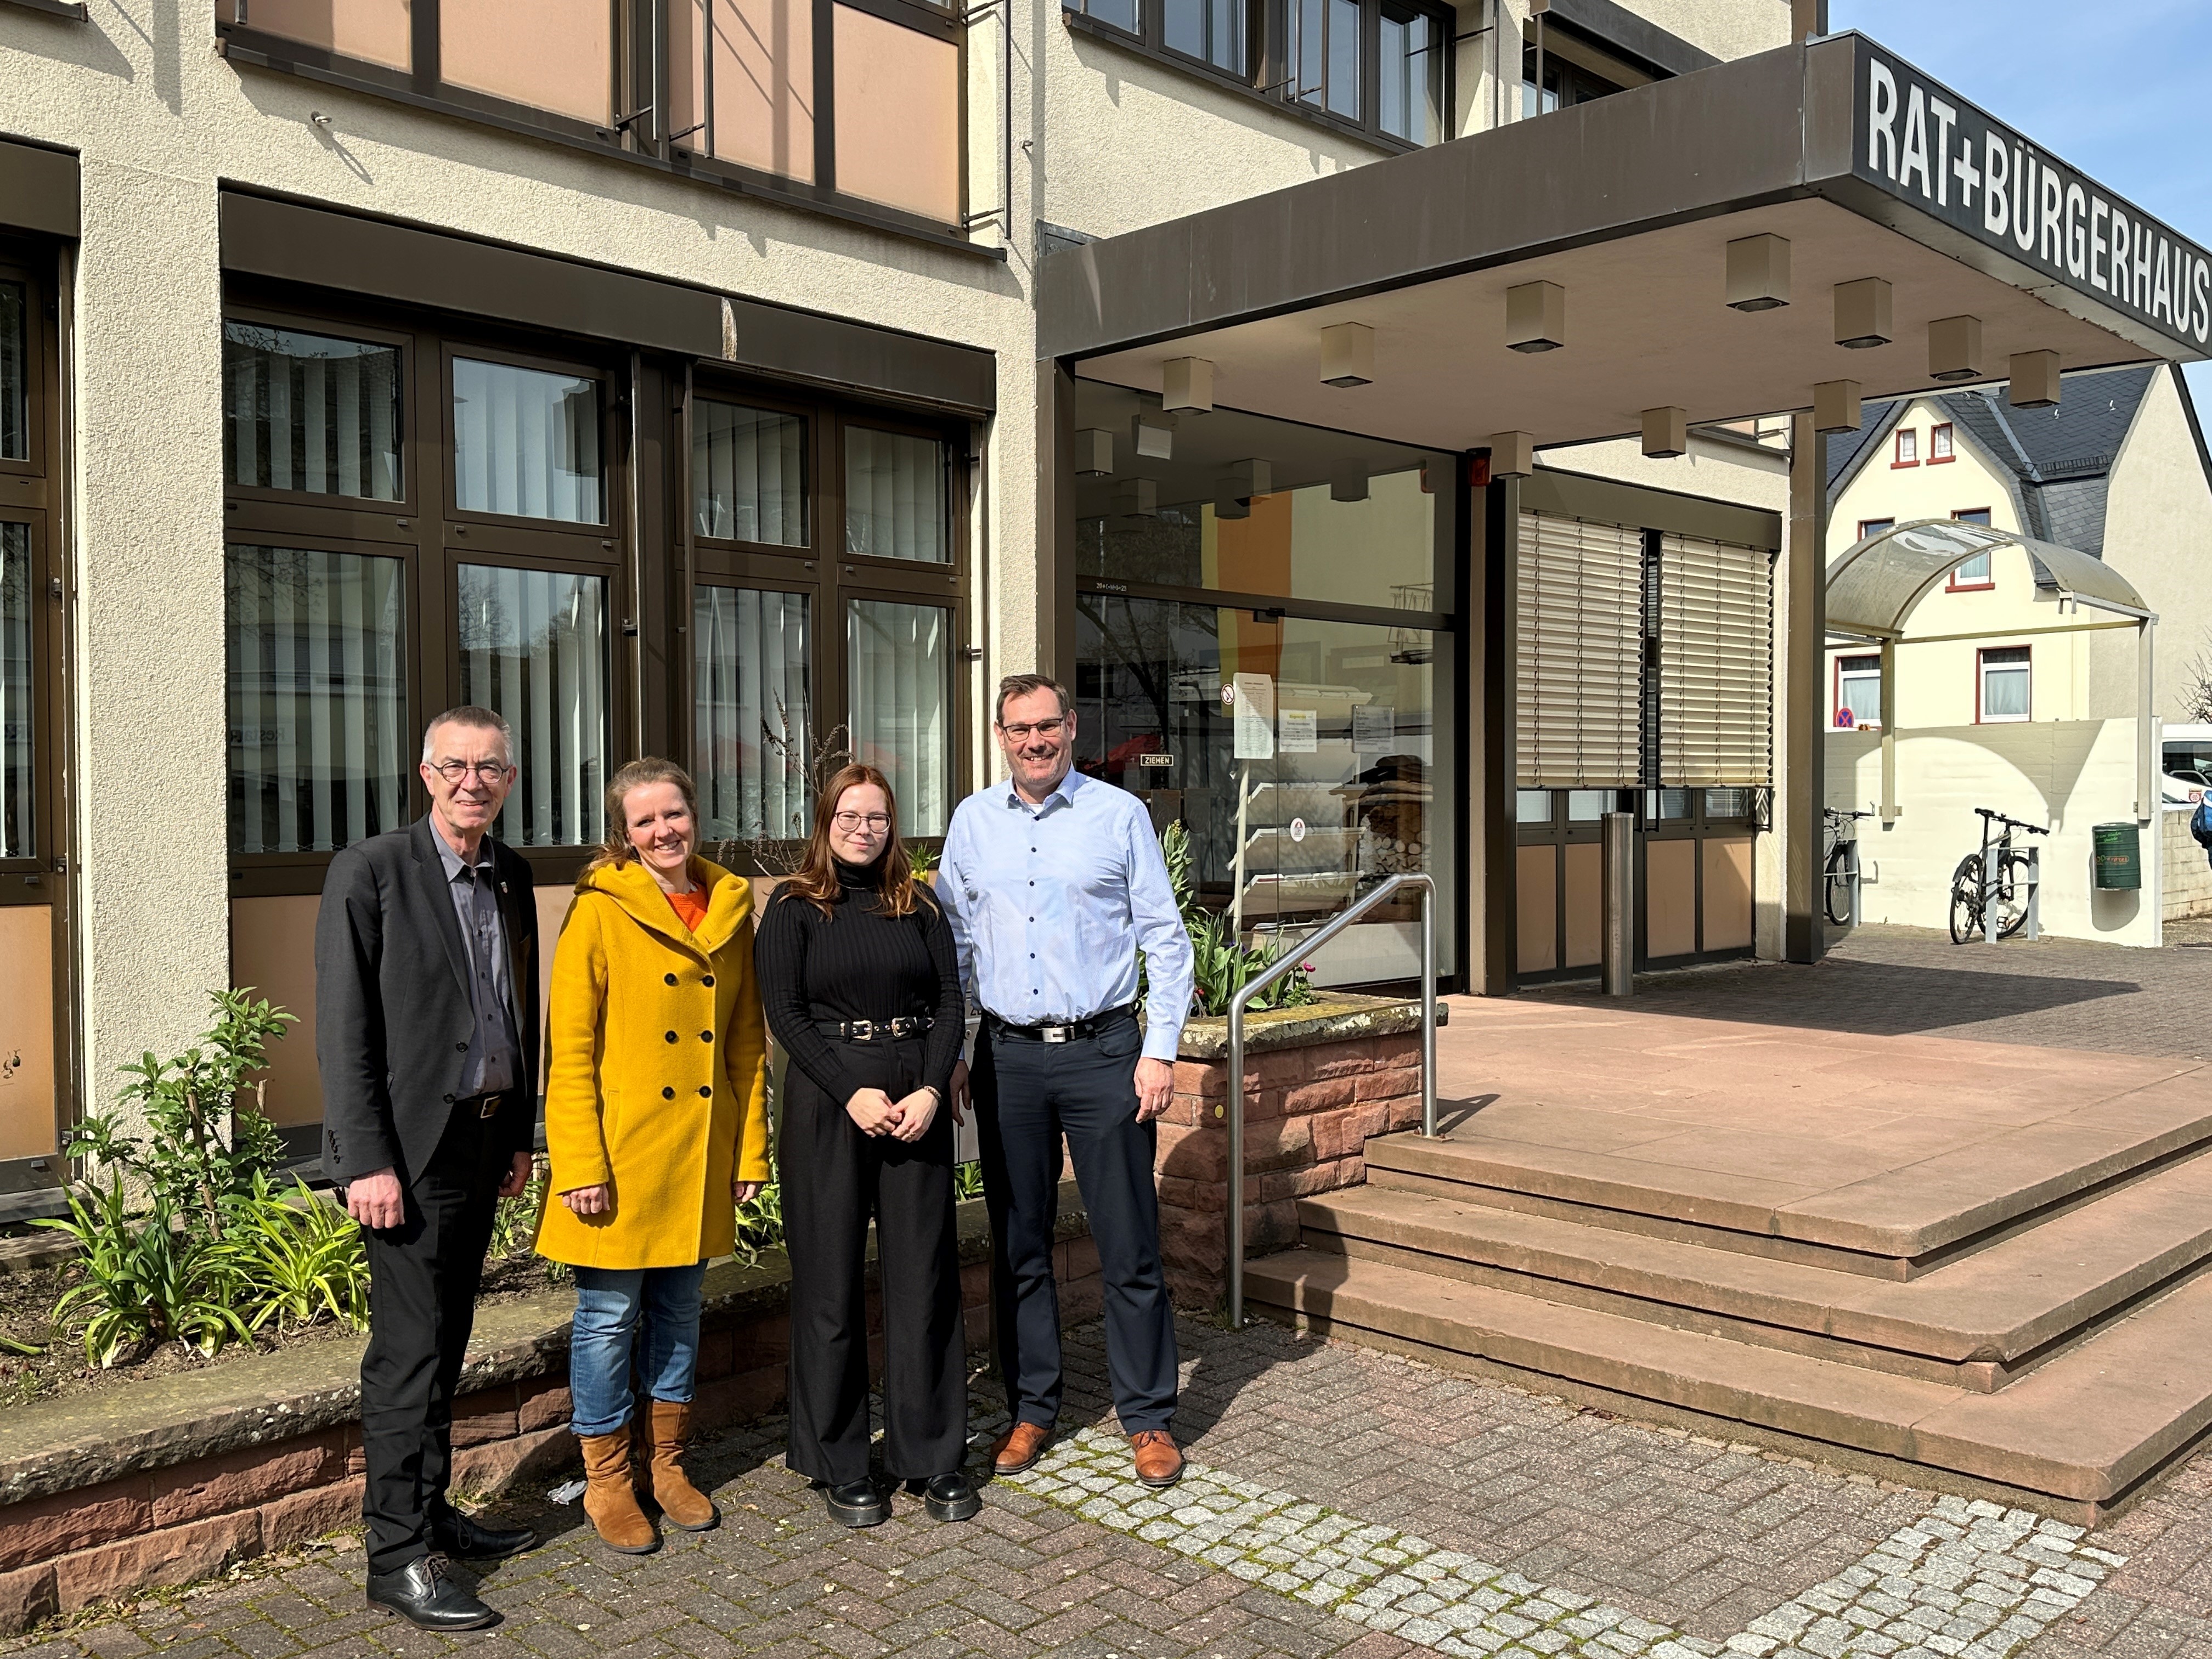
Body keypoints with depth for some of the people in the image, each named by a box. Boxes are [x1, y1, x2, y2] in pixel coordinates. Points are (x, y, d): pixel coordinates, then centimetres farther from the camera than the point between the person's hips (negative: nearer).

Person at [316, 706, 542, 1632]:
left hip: (483, 1139, 7)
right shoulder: (370, 871, -9)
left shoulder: (510, 876, 10)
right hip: (412, 1146, -7)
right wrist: (367, 1162, -17)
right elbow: (345, 1028, -13)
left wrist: (521, 1133, 15)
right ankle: (399, 1557, 6)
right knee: (410, 1351, -3)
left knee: (445, 1342, 15)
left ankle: (429, 1512, 27)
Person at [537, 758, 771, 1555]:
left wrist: (751, 1149, 8)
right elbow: (569, 1050, -10)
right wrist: (581, 1164, -14)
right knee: (610, 1316, 5)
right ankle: (606, 1481, 21)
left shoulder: (731, 907, 6)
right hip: (621, 1152, -4)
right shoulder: (599, 911, -8)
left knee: (679, 1308, 16)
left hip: (700, 1153, 5)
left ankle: (668, 1463, 31)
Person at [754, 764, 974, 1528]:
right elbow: (785, 1013, -5)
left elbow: (950, 1002, 5)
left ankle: (933, 1457, 16)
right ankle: (839, 1465, 16)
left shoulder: (919, 906, 11)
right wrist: (853, 1093, -15)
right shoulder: (795, 908, 3)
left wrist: (931, 1091, -10)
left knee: (925, 1274, 4)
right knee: (832, 1280, 3)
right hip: (828, 1103, -2)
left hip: (918, 1101, 3)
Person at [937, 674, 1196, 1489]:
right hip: (1007, 1057, 3)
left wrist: (1160, 1050, -7)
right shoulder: (973, 820, 8)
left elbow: (1167, 939, -1)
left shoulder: (1120, 814, -1)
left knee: (1129, 1245, 2)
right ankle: (1031, 1408, 25)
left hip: (1102, 1051, -3)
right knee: (1017, 1244, 11)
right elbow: (953, 937, 13)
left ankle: (1148, 1417, 15)